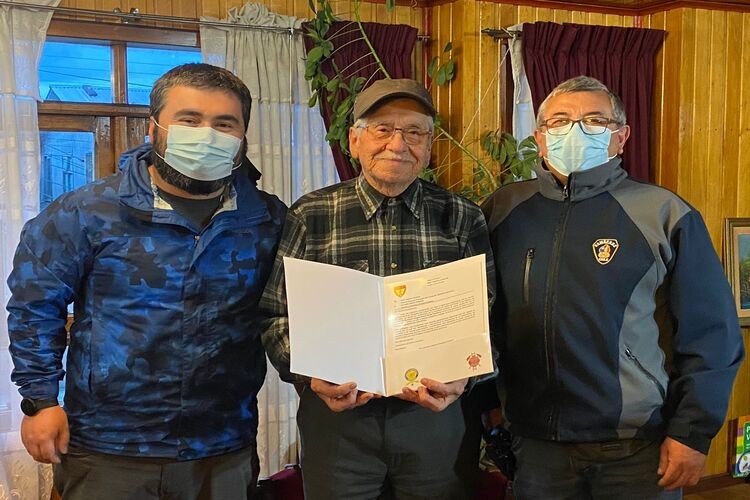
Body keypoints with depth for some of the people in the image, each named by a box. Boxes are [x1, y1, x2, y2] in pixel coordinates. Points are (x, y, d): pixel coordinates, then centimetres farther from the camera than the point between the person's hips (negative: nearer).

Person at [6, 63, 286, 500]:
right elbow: (35, 305, 0)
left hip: (226, 452, 2)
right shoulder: (88, 213, -6)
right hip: (107, 452, -2)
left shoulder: (269, 222, 1)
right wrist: (40, 399, -3)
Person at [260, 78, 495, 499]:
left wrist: (462, 375, -17)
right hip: (338, 414, 0)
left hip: (438, 415, 1)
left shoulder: (463, 219, 2)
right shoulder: (310, 216, 0)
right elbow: (276, 314, 0)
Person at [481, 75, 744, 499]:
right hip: (536, 444, 3)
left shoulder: (663, 214, -6)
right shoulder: (503, 210, 3)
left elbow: (711, 333, -4)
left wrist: (693, 432, -7)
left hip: (638, 450, -2)